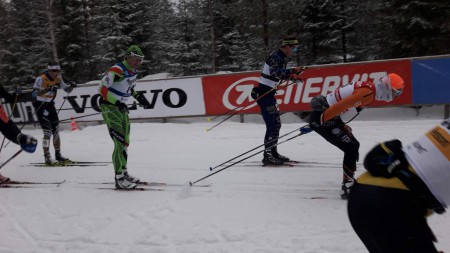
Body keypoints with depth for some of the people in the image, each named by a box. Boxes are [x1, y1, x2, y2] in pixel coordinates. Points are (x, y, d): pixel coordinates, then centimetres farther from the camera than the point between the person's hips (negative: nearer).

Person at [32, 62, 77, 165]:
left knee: (56, 131, 8)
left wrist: (71, 86, -14)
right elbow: (34, 93, -32)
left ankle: (58, 155, 18)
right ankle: (47, 158, -8)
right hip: (40, 106, -6)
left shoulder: (58, 79, -1)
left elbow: (67, 90, 8)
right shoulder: (41, 79, -19)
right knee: (47, 132, -13)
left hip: (50, 105, 7)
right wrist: (48, 89, -45)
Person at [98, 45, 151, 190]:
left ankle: (123, 172, 28)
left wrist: (139, 97, 8)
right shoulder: (116, 70, -22)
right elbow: (101, 88, -24)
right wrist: (117, 103, -31)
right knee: (120, 142, -14)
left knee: (125, 142, 14)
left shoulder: (133, 72, 5)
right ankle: (119, 178, -9)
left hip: (121, 108, 9)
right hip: (109, 108, -9)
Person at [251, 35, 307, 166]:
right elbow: (275, 72, -37)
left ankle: (273, 152, 24)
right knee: (272, 125, -10)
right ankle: (267, 156, -6)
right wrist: (292, 71, -47)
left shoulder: (282, 58, 13)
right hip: (264, 94, -10)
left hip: (268, 94, 10)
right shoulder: (275, 57, -17)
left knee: (276, 124, 14)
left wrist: (293, 76, 10)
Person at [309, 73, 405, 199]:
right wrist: (322, 120, -19)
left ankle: (349, 180, 30)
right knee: (351, 147, -10)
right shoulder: (368, 93, -20)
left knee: (353, 145, 17)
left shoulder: (369, 87, 10)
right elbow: (341, 106, -27)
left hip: (327, 113, 10)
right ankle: (347, 186, -4)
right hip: (321, 117, -10)